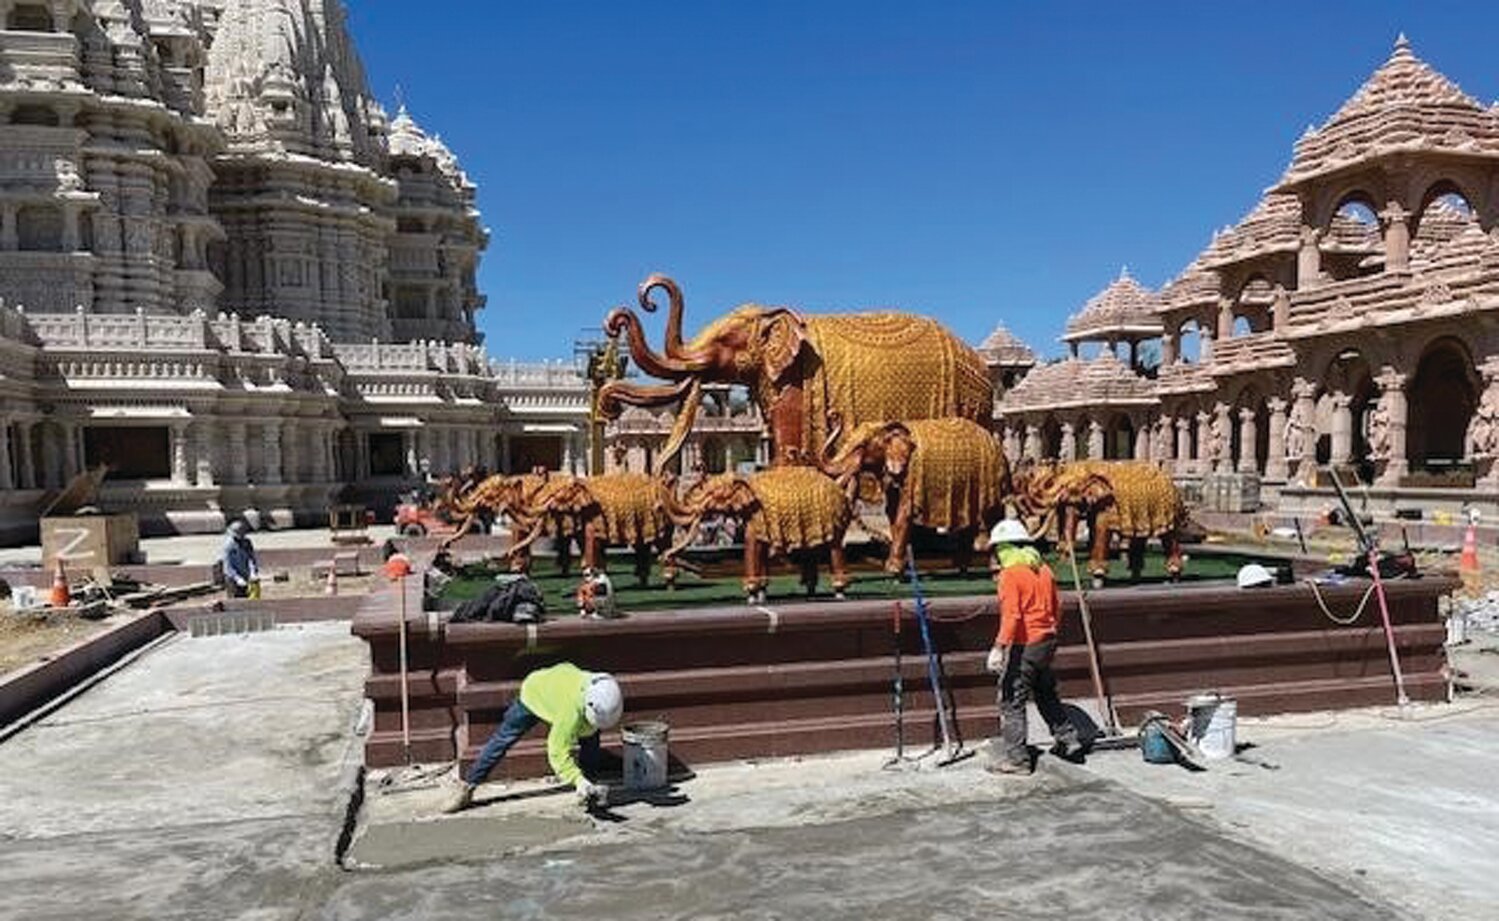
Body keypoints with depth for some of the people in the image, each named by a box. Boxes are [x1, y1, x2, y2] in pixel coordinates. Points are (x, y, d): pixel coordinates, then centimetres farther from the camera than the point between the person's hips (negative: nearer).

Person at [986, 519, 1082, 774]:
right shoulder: (1043, 569, 10)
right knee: (1046, 694, 24)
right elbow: (1057, 609, 16)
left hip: (1024, 645, -8)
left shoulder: (1010, 574, -14)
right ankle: (1068, 739, 31)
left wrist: (999, 647, -24)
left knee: (1012, 700, -1)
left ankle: (1016, 759, 2)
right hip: (1047, 642, 8)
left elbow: (1011, 615, -22)